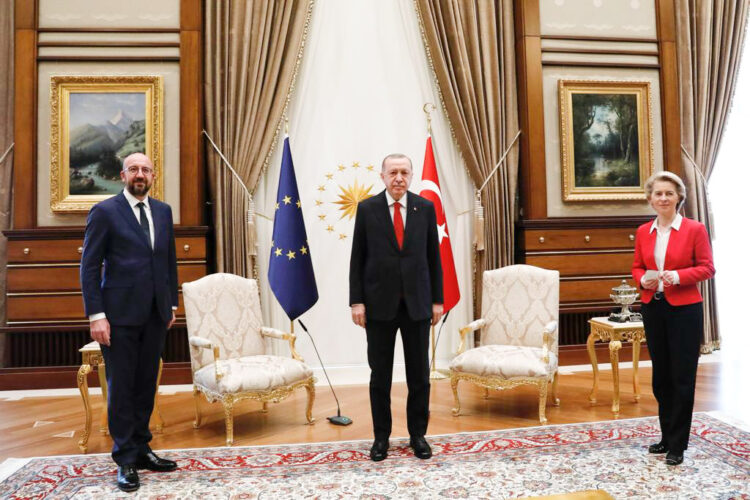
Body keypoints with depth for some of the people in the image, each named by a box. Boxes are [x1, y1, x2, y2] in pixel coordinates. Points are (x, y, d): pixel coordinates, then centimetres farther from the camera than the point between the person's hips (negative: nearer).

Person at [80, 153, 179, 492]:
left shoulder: (163, 211, 11)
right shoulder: (104, 211, -3)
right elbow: (89, 267, -6)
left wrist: (172, 304, 12)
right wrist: (96, 315, -12)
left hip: (155, 315, 5)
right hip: (121, 314, -4)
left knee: (146, 385, 12)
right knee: (121, 387, 4)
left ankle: (141, 449, 25)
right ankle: (125, 460, 16)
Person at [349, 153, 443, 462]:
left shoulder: (425, 208, 3)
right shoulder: (367, 208, -1)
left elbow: (434, 256, 6)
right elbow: (357, 259, 0)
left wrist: (437, 299, 4)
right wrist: (356, 301, -5)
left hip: (417, 303, 1)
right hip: (379, 303, -1)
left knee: (419, 373, 9)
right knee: (380, 375, 9)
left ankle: (418, 435, 26)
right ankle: (381, 436, 24)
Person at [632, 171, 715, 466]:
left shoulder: (695, 229, -5)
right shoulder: (643, 232, 6)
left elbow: (706, 267, -6)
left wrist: (677, 276, -22)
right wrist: (643, 279, -10)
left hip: (684, 310, -4)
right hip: (653, 309, 5)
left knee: (682, 377, 3)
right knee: (660, 375, 14)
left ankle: (677, 445, 15)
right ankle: (667, 436, 30)